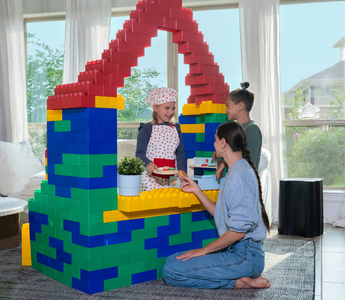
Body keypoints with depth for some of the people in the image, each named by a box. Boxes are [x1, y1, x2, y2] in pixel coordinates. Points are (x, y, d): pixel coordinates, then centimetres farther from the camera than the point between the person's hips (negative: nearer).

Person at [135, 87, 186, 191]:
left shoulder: (176, 129, 14)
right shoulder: (146, 129, -1)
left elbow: (180, 152, 11)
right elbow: (140, 152, -7)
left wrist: (181, 169, -4)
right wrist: (147, 163, -28)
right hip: (151, 177, -4)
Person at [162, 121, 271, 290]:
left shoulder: (239, 175, -17)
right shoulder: (237, 171, 16)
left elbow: (239, 230, -22)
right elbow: (221, 216, 17)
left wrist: (204, 250, -12)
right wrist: (196, 190, 16)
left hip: (244, 256, -11)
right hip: (235, 250, 11)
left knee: (171, 271, -16)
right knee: (172, 260, 11)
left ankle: (237, 283, -9)